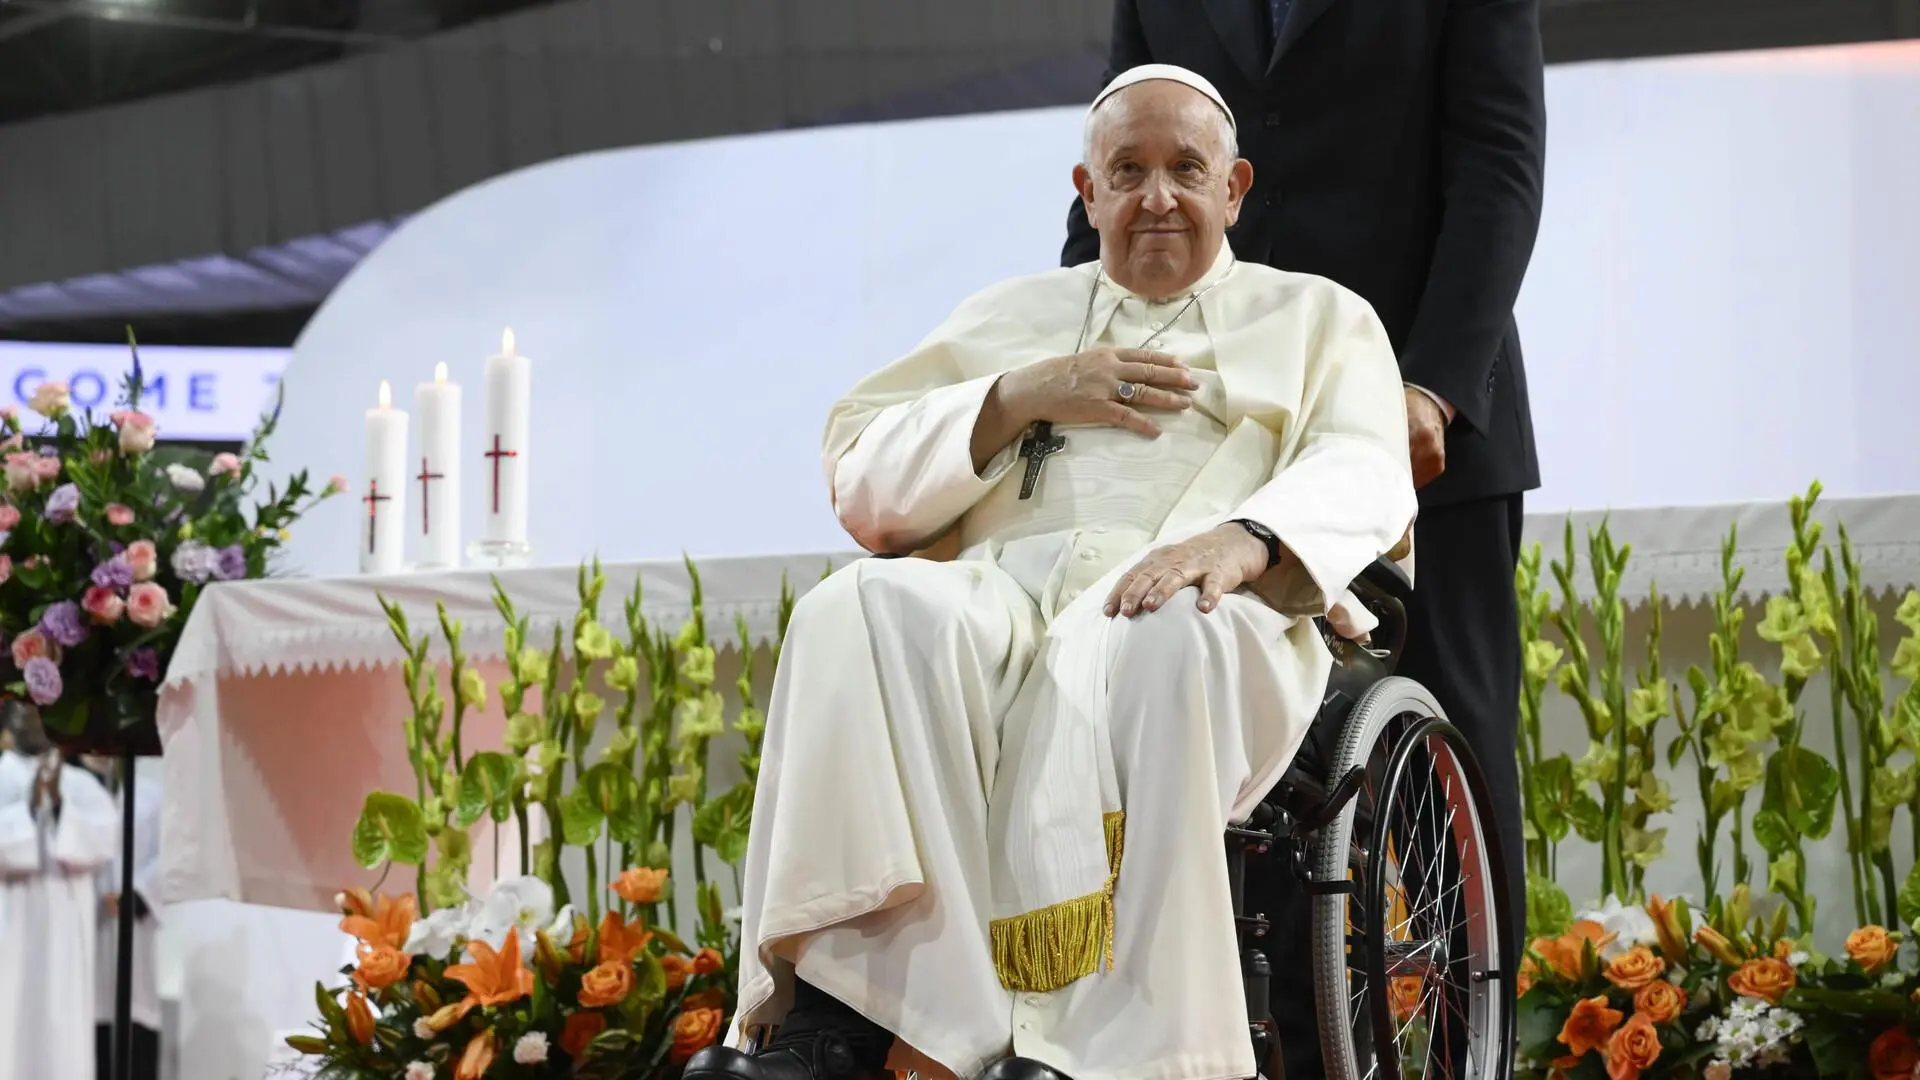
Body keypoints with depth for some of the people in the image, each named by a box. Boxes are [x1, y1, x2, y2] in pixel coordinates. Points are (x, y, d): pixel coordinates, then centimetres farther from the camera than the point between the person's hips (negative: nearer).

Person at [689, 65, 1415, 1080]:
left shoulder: (1320, 319, 26)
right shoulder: (1009, 317, 32)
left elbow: (1363, 480, 4)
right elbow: (861, 483, 21)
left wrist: (1242, 538, -19)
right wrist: (1023, 398, 5)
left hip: (1204, 604, -2)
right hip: (998, 583, 2)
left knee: (1150, 645, -41)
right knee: (870, 611, -34)